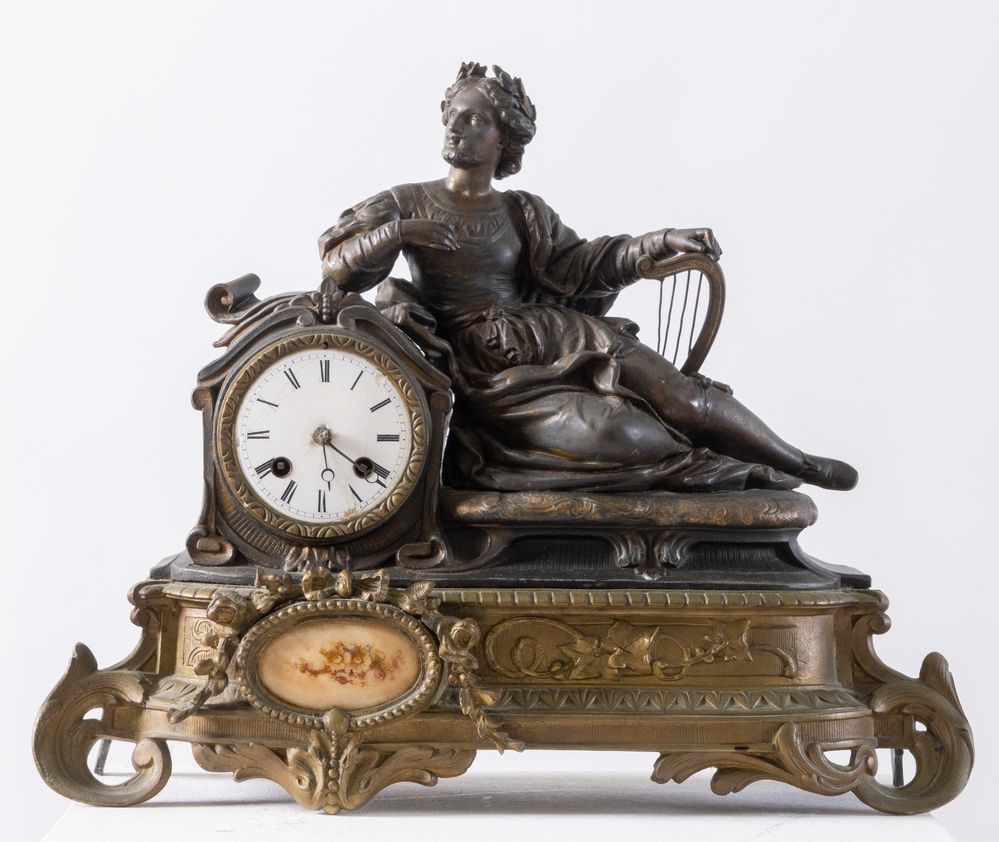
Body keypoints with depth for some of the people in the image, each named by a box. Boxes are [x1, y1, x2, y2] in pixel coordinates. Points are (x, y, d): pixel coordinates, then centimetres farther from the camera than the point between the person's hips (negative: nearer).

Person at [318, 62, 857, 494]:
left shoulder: (522, 213, 15)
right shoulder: (407, 204, 6)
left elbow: (579, 262, 3)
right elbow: (336, 267, -1)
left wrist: (661, 242, -8)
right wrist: (400, 231, -19)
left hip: (546, 345, 4)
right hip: (481, 376, -4)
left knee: (678, 396, -18)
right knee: (621, 433, -25)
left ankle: (796, 463, -6)